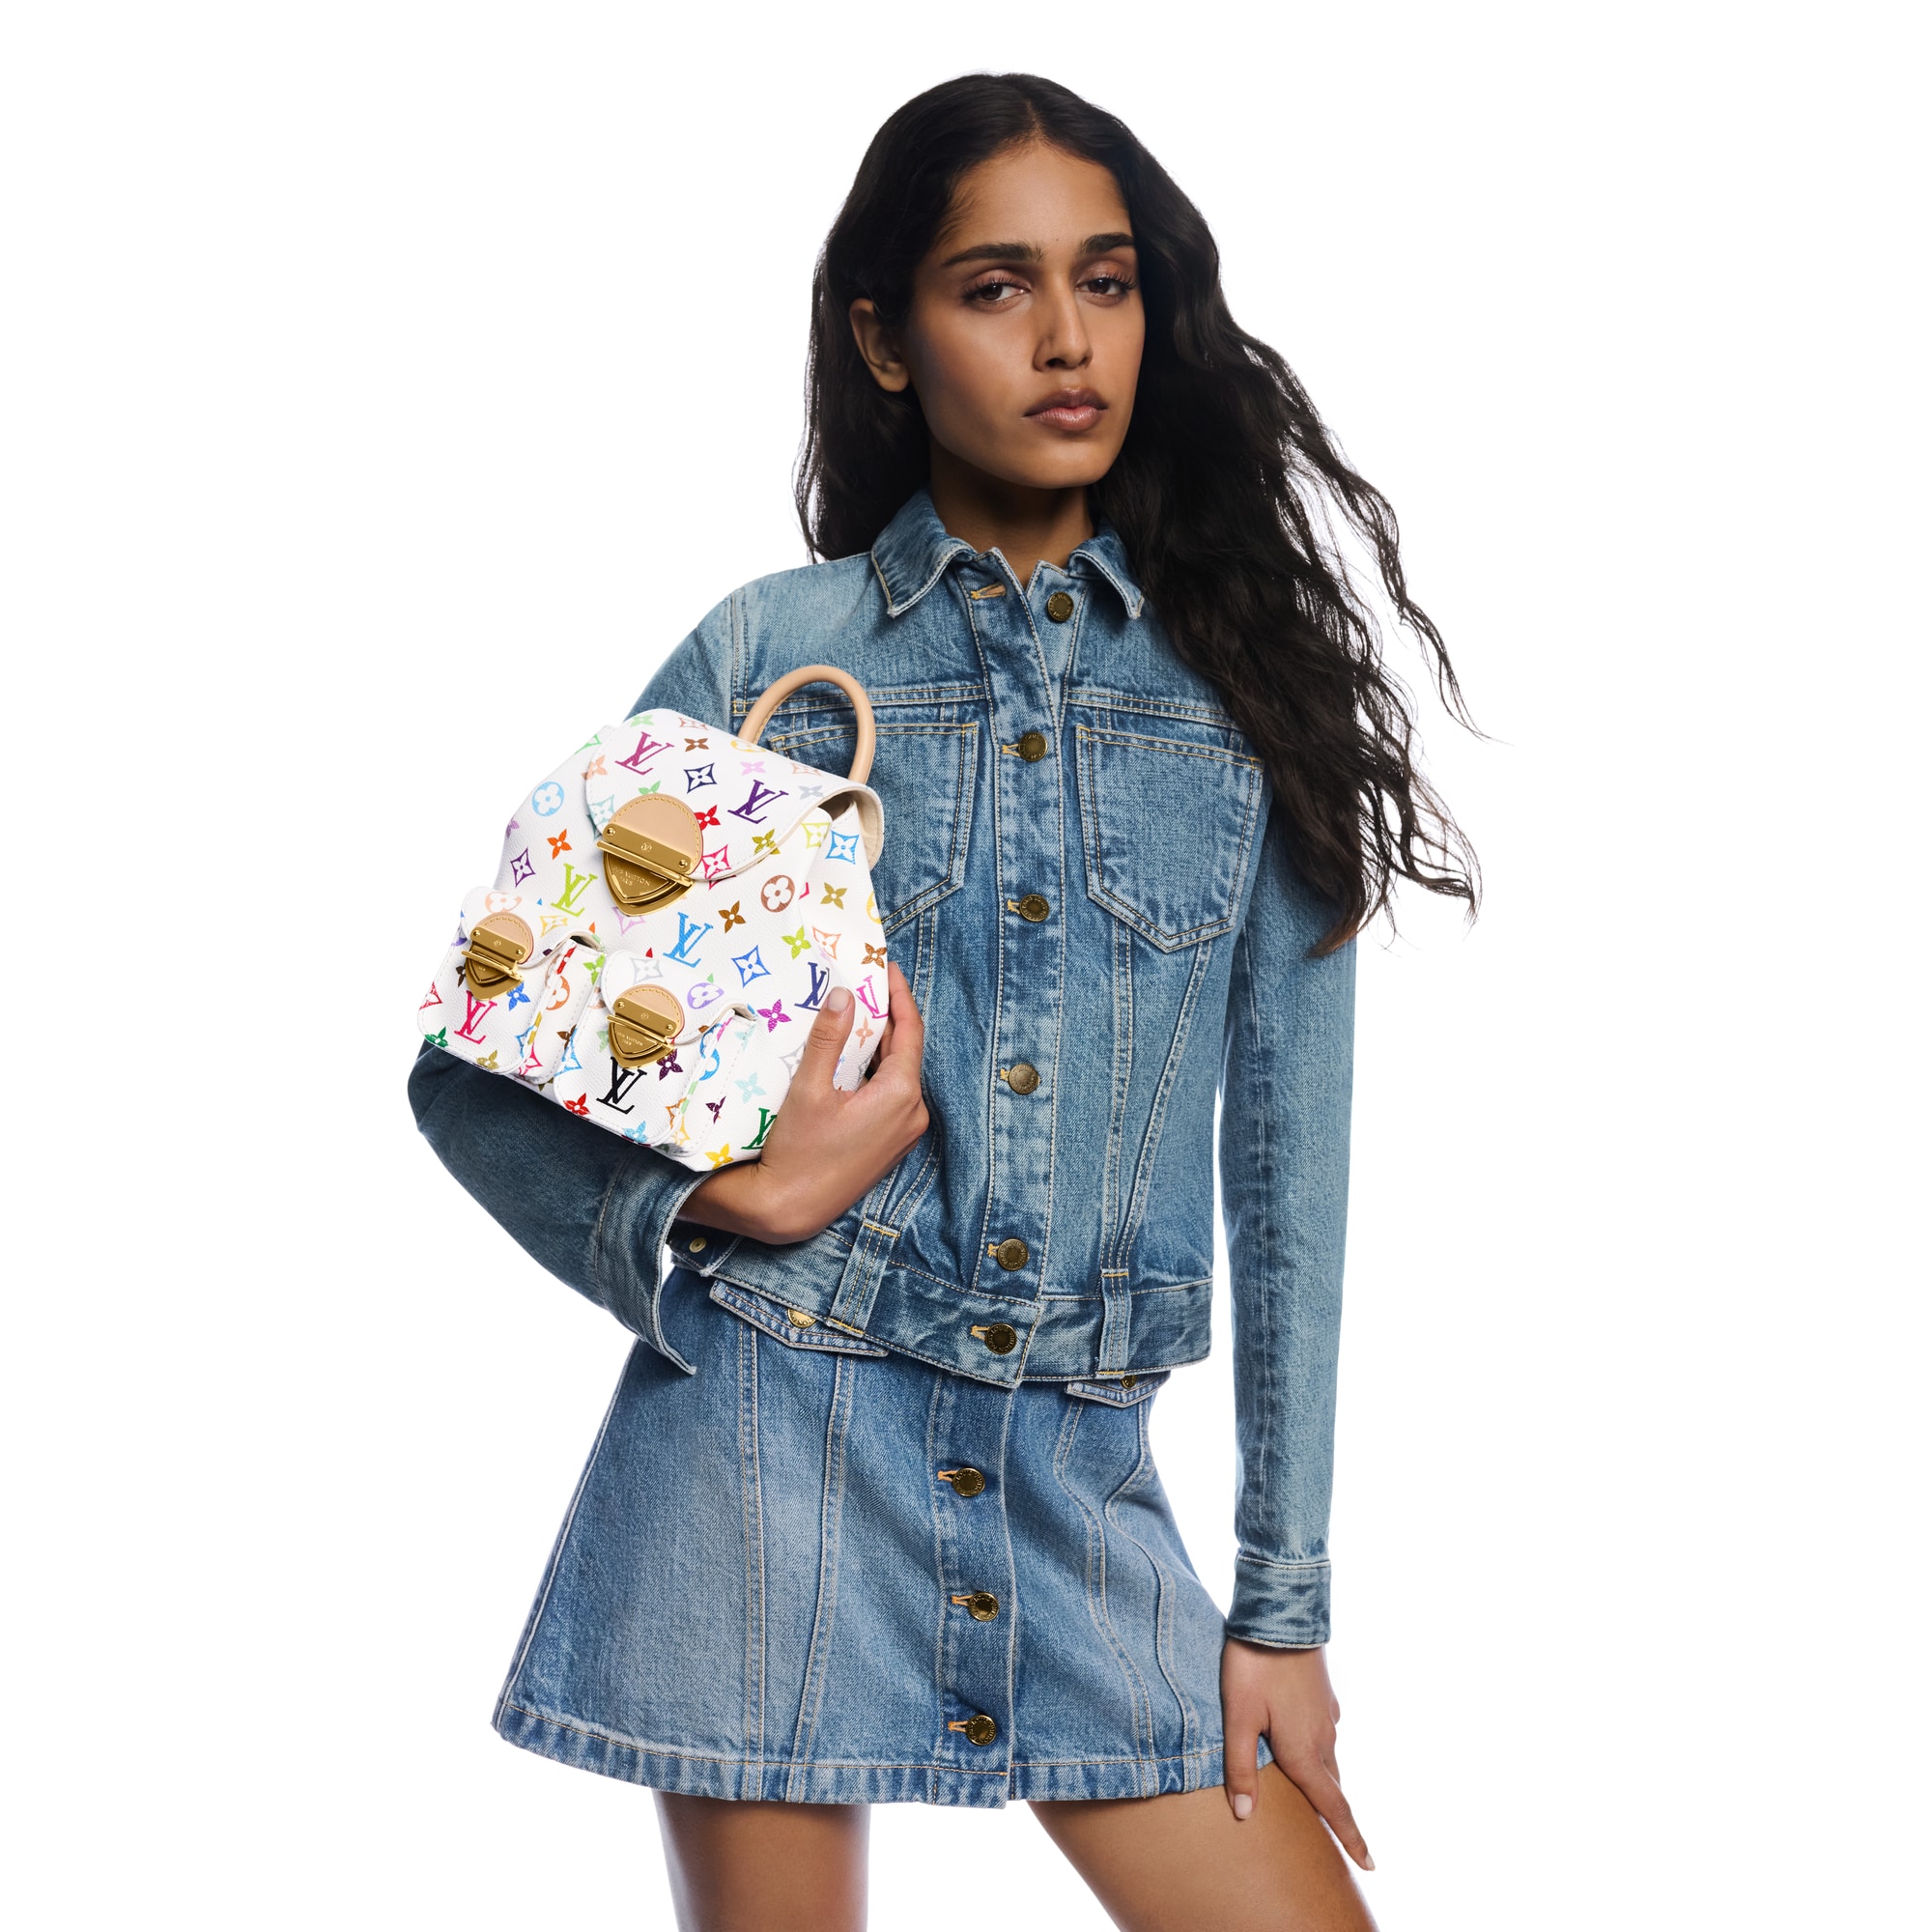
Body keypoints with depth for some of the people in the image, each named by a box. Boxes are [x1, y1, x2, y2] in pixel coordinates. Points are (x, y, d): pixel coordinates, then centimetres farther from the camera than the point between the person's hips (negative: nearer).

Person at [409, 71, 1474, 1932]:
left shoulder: (1243, 675, 4)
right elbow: (477, 1072, 2)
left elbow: (1288, 1150, 4)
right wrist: (726, 1205, -16)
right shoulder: (771, 654, 0)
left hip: (1079, 1486, 2)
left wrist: (1285, 1600, 3)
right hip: (780, 1446, -2)